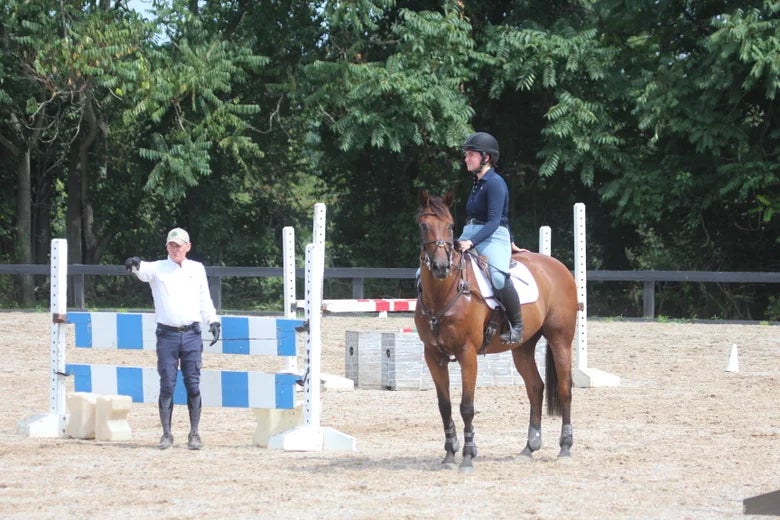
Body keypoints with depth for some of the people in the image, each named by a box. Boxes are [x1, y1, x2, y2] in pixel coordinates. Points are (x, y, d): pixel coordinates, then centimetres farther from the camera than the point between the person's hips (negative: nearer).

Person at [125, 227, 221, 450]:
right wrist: (136, 265, -41)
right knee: (167, 385, -1)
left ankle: (194, 433, 7)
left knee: (193, 385, 2)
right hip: (167, 335, -2)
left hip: (192, 334, 2)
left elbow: (205, 299, 18)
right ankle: (166, 434, 3)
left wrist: (213, 321, 8)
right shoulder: (158, 268, 4)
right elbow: (144, 271, -18)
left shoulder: (197, 269, 12)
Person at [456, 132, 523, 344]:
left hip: (493, 238, -10)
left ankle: (517, 326, -22)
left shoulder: (495, 183, -11)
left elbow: (494, 221, -20)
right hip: (469, 237, 10)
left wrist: (471, 242, -31)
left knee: (499, 277, -35)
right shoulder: (477, 183, 17)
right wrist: (510, 243, 33)